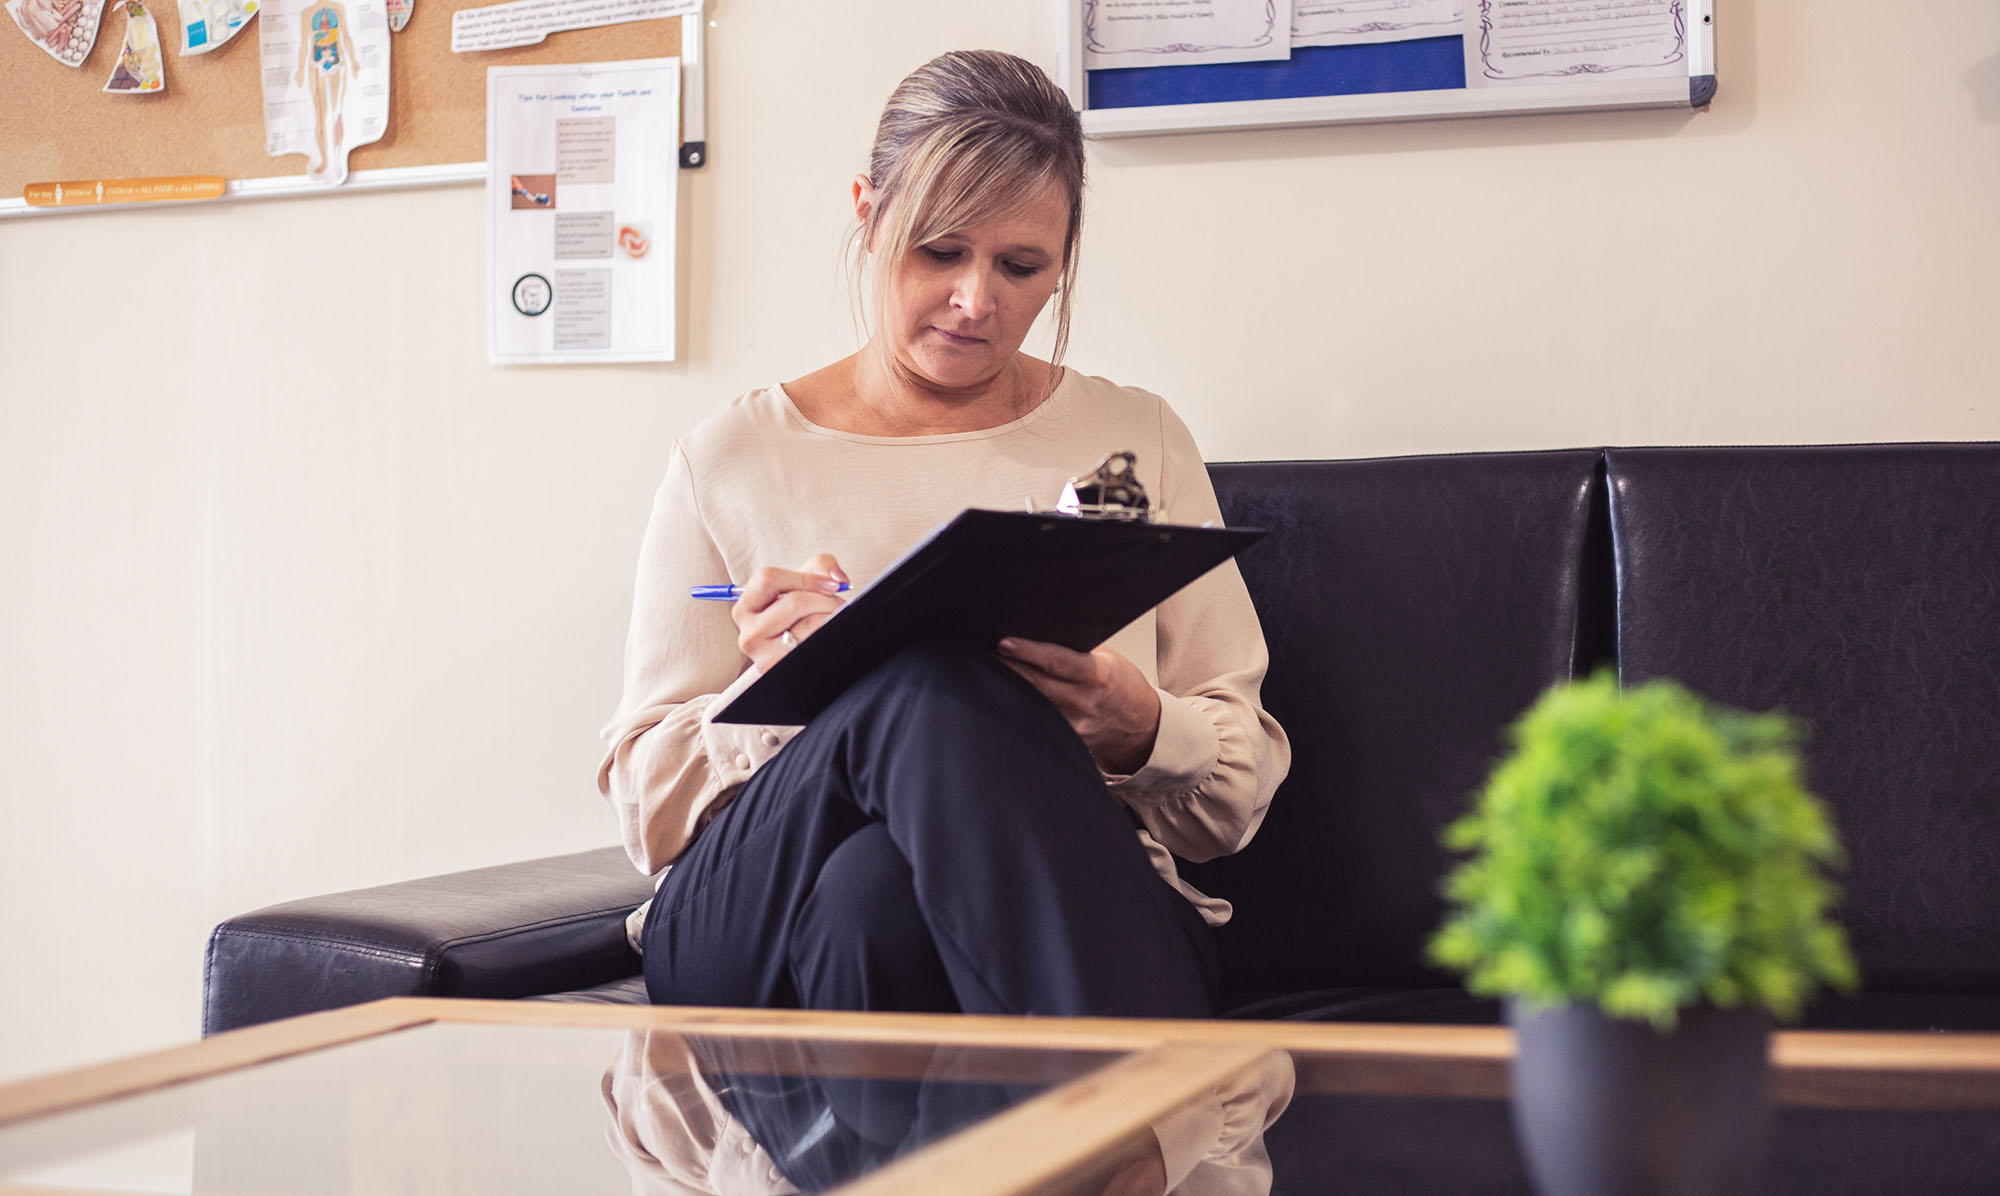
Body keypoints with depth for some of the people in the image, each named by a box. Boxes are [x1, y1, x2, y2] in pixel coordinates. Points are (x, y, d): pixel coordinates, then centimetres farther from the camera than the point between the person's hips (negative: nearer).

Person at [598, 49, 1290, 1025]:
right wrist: (769, 692, -11)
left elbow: (1241, 790, 14)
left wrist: (1142, 732, -10)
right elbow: (647, 799, 11)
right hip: (752, 934, 1)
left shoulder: (1135, 441, 16)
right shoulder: (731, 458, 13)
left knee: (877, 899, -39)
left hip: (1068, 907, -1)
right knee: (931, 682, -34)